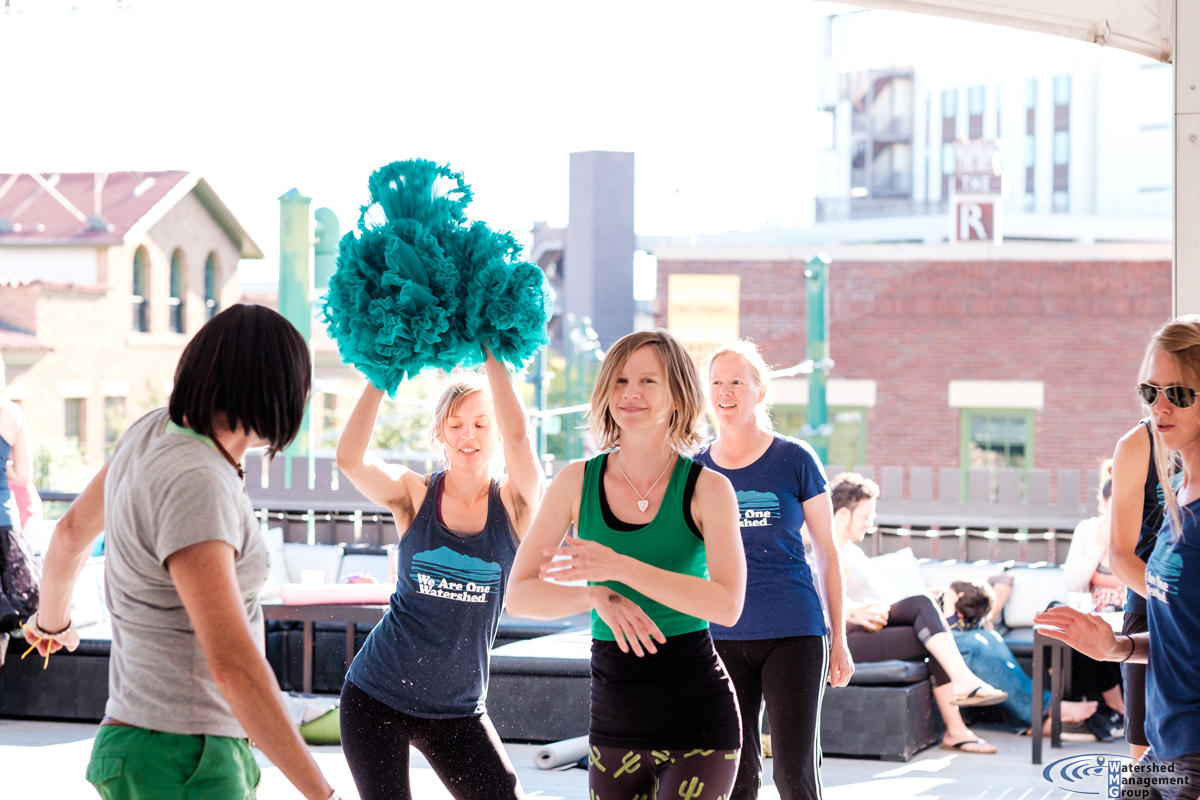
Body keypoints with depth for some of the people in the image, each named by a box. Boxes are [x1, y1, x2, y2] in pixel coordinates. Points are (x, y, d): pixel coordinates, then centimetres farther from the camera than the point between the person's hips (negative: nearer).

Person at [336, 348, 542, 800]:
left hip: (457, 710, 1)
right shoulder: (414, 496, -3)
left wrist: (490, 353, -25)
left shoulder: (513, 506, -4)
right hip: (377, 697, -1)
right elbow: (349, 458, -21)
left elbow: (516, 434, -23)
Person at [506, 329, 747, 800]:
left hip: (696, 713, -4)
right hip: (615, 718, 4)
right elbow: (519, 596, -1)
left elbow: (728, 605, -19)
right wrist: (598, 597, -19)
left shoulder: (707, 488, -6)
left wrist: (619, 567, -26)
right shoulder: (577, 482, 2)